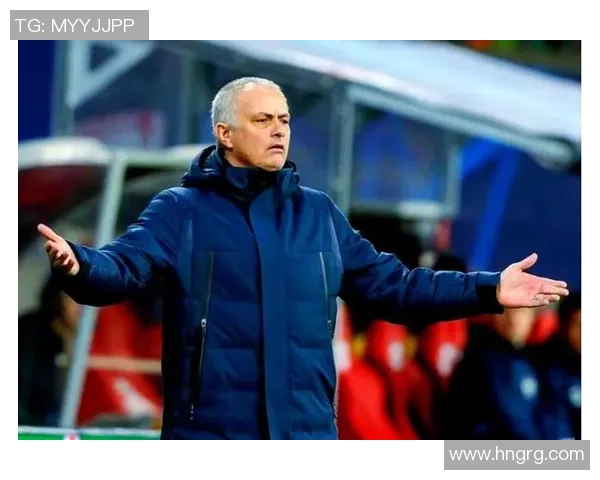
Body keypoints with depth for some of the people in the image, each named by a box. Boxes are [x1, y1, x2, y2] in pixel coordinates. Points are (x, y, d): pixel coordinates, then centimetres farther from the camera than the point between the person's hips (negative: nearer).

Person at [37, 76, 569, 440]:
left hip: (306, 432, 4)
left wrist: (488, 291, 14)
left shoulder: (319, 212, 14)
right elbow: (122, 267, -15)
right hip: (210, 434, -4)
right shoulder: (181, 210, -1)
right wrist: (78, 265, -40)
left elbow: (389, 283, 20)